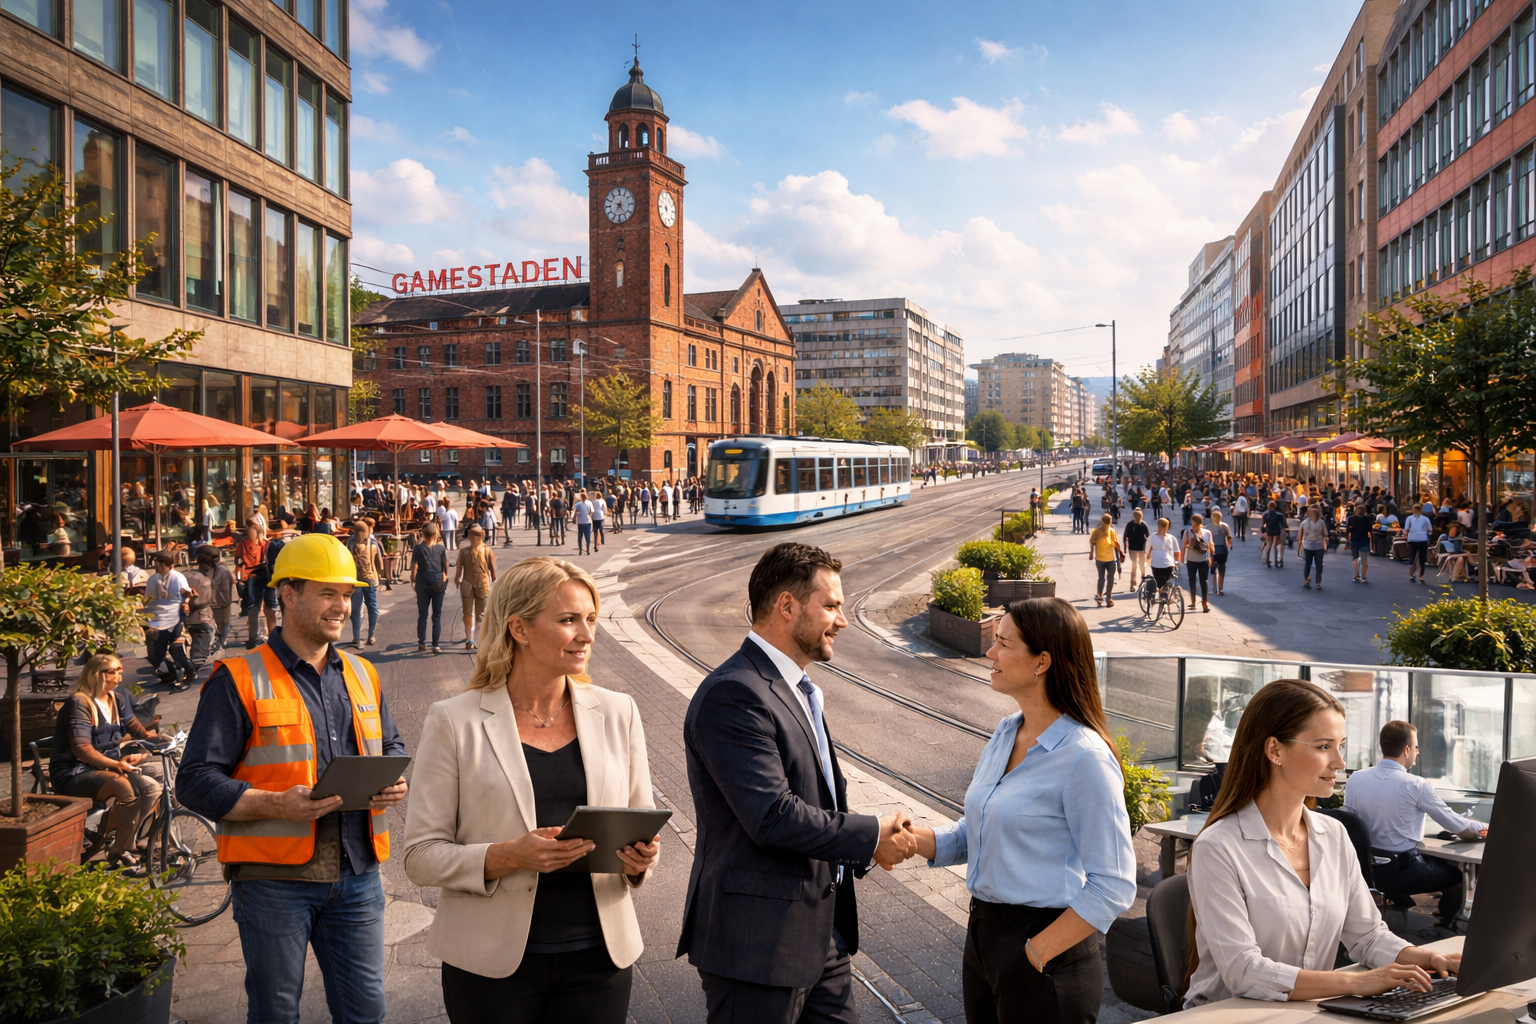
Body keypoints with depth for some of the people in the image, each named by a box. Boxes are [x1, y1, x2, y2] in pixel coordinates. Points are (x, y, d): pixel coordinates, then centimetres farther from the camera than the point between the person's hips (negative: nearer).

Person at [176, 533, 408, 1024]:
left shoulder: (361, 675, 12)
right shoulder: (239, 680, -6)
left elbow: (391, 746, 23)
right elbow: (195, 781, -9)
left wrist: (396, 781, 0)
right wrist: (276, 805, -23)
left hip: (357, 873, 5)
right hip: (275, 876, -4)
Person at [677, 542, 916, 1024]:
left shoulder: (799, 690, 12)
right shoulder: (732, 694, -21)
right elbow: (773, 817, -26)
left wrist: (877, 839, -1)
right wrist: (872, 837, -16)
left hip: (822, 929, 9)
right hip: (758, 943, -9)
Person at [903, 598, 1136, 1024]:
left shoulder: (1085, 757, -19)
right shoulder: (1005, 734, 5)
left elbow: (1113, 887, -18)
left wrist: (1036, 953, -17)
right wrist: (912, 838, -3)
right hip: (983, 933, 7)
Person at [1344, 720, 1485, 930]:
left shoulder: (1355, 779, -4)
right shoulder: (1417, 785, -15)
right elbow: (1455, 825, -3)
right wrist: (1482, 827, 19)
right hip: (1401, 871, -5)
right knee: (1456, 875, 23)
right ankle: (1447, 932, 33)